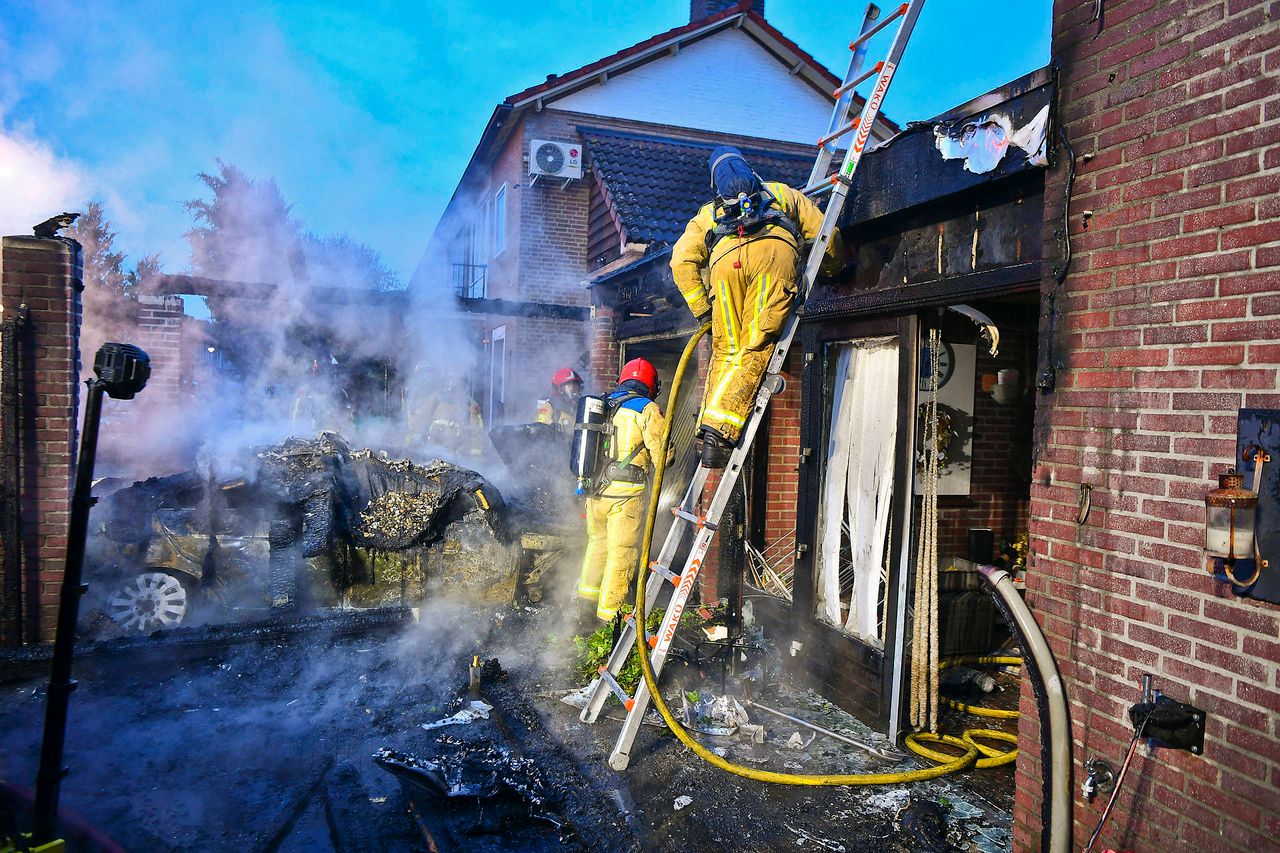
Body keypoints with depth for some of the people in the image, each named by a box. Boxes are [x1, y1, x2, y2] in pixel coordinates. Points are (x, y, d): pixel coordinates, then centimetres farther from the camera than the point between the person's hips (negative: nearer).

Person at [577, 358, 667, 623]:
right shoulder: (647, 409, -4)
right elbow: (662, 455, -5)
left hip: (594, 489, 6)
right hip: (625, 492, -6)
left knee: (598, 540, 23)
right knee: (622, 552, 3)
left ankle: (586, 593, 25)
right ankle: (608, 611, 7)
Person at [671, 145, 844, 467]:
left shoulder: (708, 213, 40)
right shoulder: (782, 192, 42)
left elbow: (682, 260, 22)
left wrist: (703, 310, 22)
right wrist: (832, 272, 48)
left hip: (725, 259, 1)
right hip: (774, 250, -1)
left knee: (726, 353, 7)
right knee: (755, 349, -10)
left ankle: (710, 430, -6)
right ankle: (720, 428, -24)